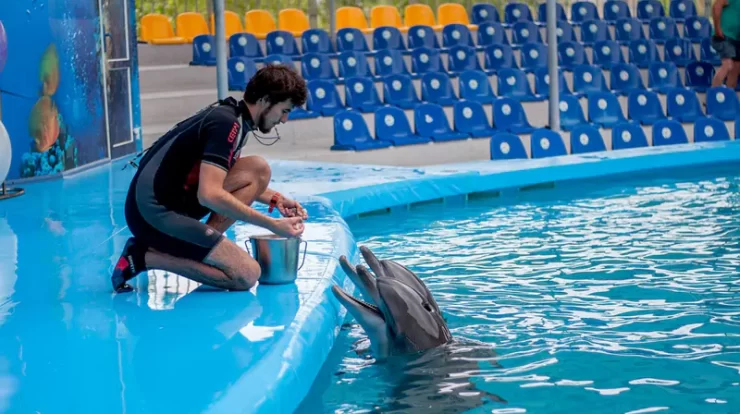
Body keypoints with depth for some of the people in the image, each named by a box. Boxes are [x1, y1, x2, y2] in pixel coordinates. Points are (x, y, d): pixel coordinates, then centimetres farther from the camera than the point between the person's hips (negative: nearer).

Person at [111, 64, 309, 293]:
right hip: (154, 215, -10)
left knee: (258, 170, 6)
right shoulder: (227, 123, -17)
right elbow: (209, 195, -26)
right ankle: (144, 257, -7)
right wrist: (271, 224, -22)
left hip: (171, 200, 10)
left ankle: (203, 247, 1)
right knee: (246, 275, -13)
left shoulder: (228, 113, 13)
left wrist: (275, 199, 14)